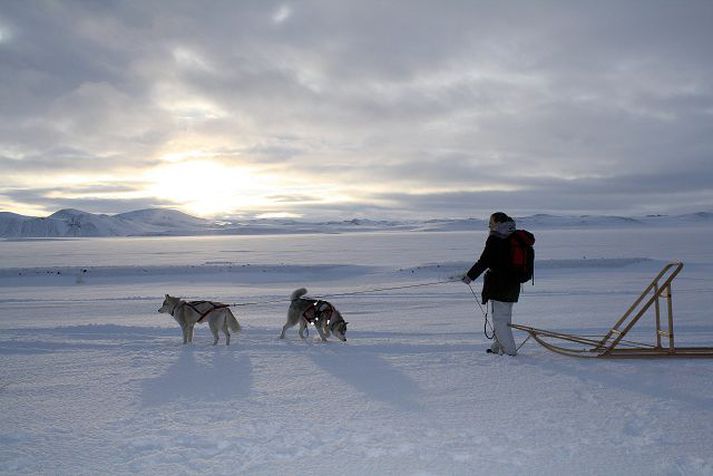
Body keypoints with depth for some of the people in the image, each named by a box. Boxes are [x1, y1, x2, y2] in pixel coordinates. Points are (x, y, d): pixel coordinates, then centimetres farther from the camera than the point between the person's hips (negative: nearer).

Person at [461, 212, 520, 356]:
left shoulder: (495, 239, -15)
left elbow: (484, 261, -18)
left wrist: (470, 275, -10)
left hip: (499, 285, -9)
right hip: (513, 283, 9)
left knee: (499, 319, -1)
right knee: (505, 317, 18)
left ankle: (509, 350, 1)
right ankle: (499, 347, 28)